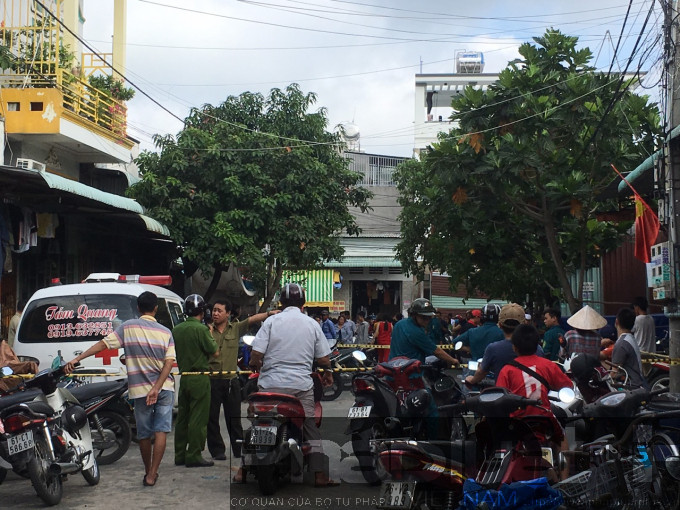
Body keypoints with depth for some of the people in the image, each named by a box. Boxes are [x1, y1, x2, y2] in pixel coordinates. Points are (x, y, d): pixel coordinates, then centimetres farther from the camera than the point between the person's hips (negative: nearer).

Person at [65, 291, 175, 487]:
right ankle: (152, 474, -9)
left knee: (144, 434, 13)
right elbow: (169, 363, -7)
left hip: (141, 390, 0)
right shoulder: (165, 332, 3)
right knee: (161, 431, -2)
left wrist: (77, 359, -7)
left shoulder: (128, 327, -2)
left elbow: (104, 343, -9)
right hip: (164, 388, 0)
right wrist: (156, 388, -12)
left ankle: (148, 472, 26)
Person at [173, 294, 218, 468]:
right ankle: (194, 456, -2)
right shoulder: (201, 329, -15)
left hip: (184, 377, 7)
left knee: (182, 417, 13)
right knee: (198, 419, -3)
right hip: (199, 378, -7)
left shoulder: (177, 329, 7)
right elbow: (215, 352, -10)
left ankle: (180, 455, 19)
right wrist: (211, 336, 4)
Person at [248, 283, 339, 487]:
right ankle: (319, 474, 7)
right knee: (311, 428, 9)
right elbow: (323, 360, 5)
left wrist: (256, 366, 15)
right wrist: (328, 373, 27)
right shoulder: (312, 324, 6)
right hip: (302, 385, 1)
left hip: (273, 384, -1)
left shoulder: (272, 321, -1)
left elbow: (256, 354, -8)